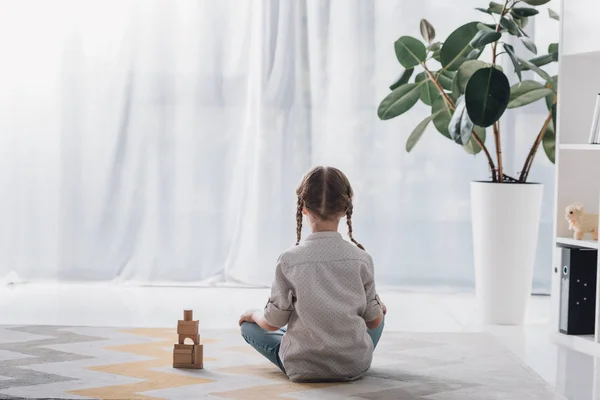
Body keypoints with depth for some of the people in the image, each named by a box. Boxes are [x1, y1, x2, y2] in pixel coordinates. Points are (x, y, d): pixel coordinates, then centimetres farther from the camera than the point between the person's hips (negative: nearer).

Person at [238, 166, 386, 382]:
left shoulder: (289, 260, -14)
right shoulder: (361, 259, -10)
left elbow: (273, 323, -5)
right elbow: (373, 320, -1)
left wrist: (254, 315, 18)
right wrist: (379, 308, 23)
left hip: (301, 369, -2)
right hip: (355, 365, 2)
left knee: (248, 325, 21)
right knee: (380, 310, 30)